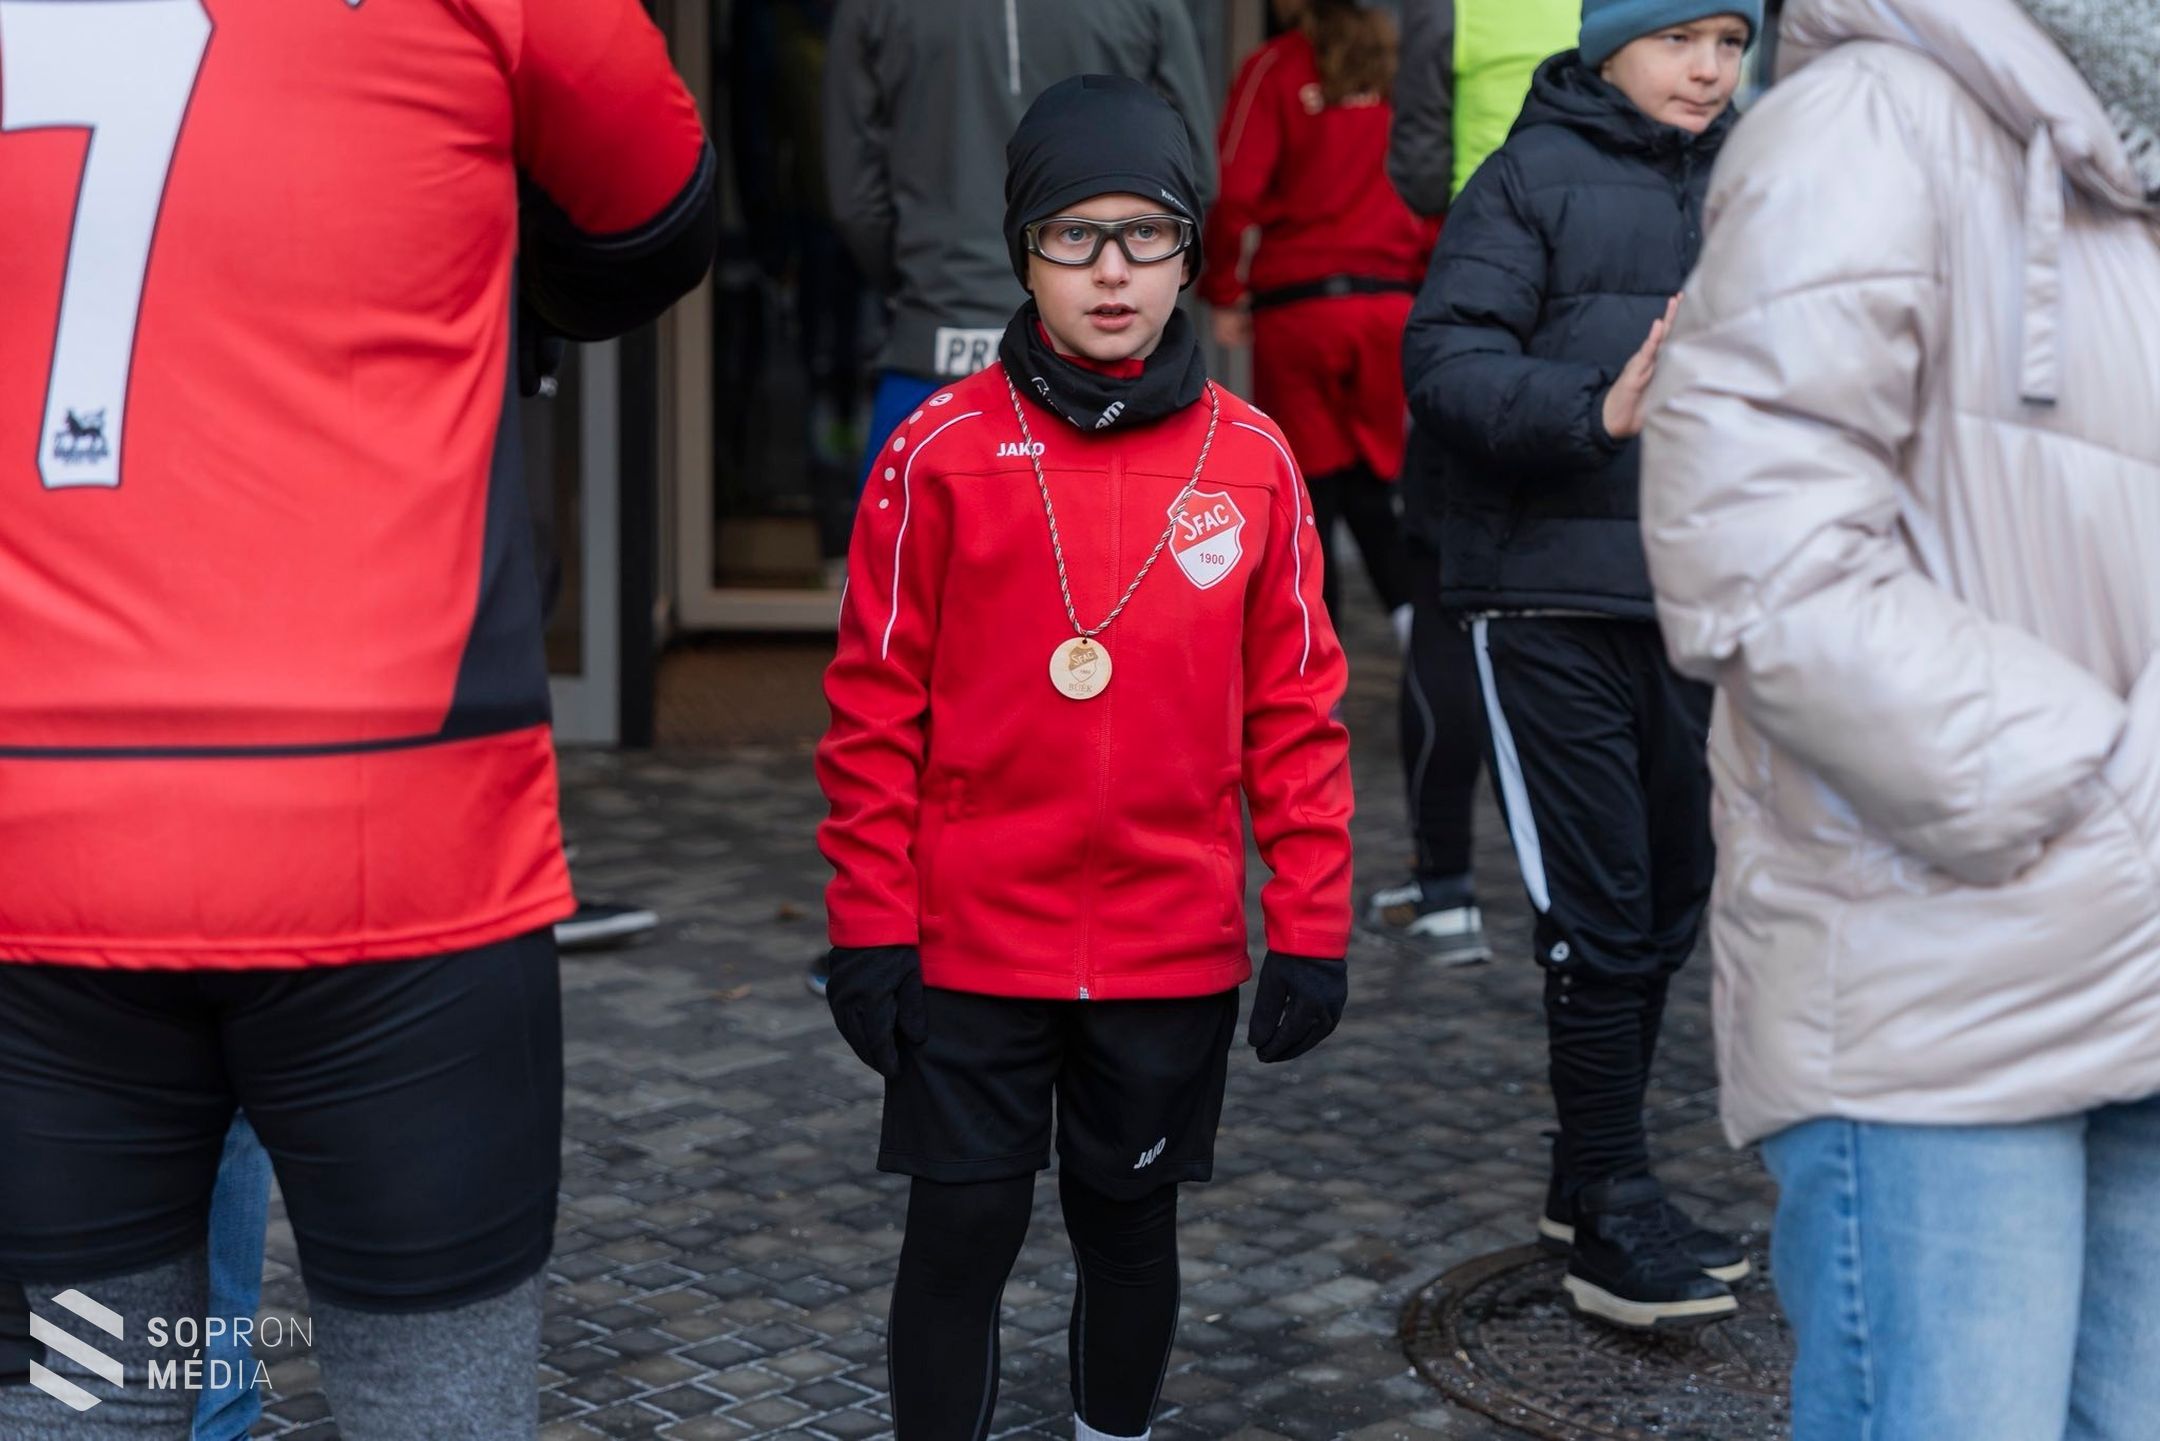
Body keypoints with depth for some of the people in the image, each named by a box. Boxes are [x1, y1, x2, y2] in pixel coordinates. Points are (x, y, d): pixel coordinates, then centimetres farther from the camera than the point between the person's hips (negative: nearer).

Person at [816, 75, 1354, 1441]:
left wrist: (1312, 924, 1)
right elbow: (876, 708, -3)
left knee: (1132, 1222, 17)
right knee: (962, 1235, 7)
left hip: (1176, 956, 2)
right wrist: (872, 924, -4)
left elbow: (1296, 712, 3)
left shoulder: (1251, 458, -1)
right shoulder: (943, 453, -6)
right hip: (970, 952, -2)